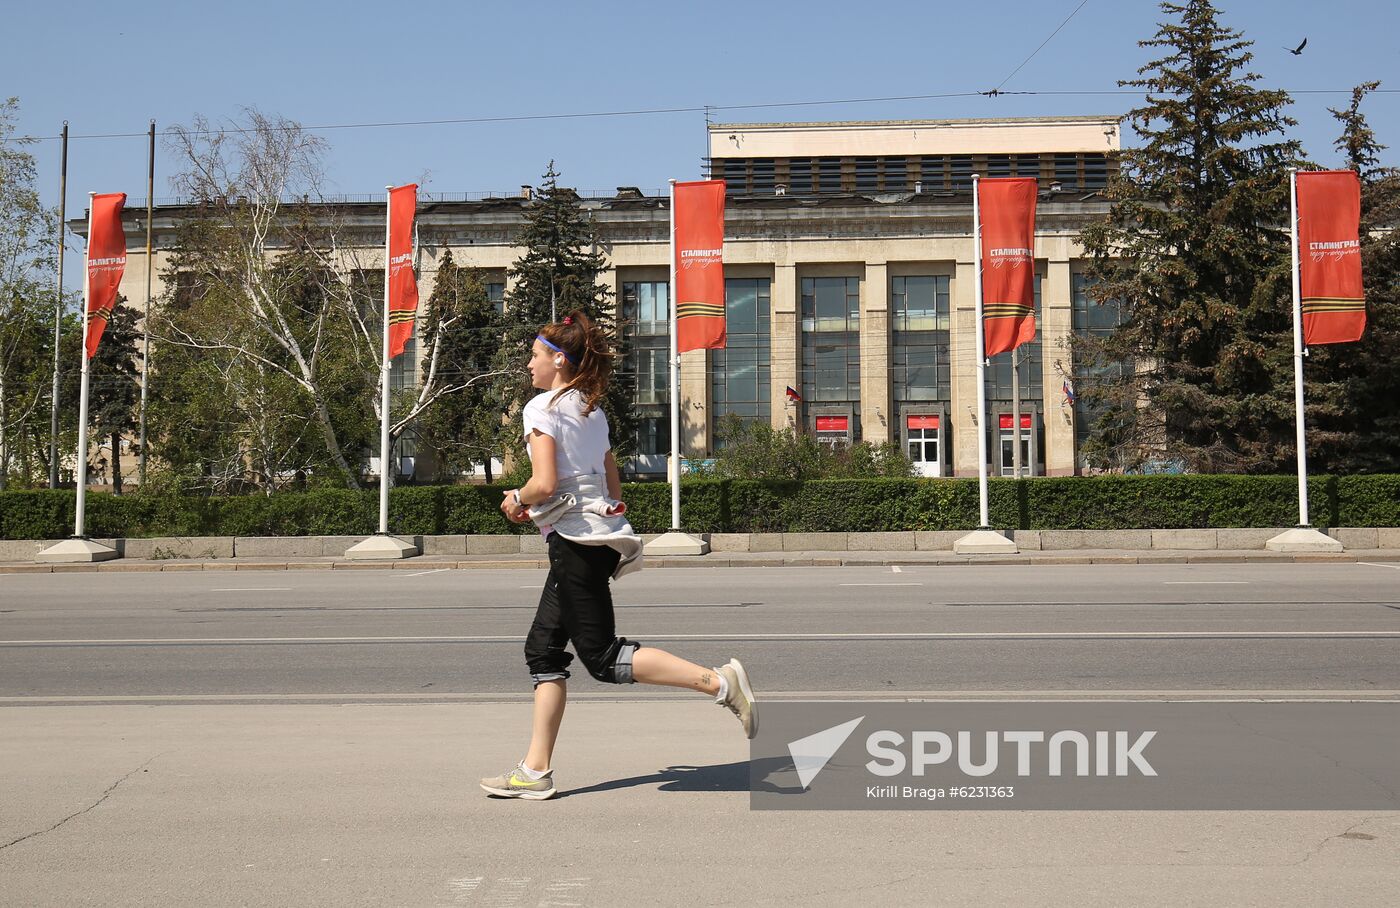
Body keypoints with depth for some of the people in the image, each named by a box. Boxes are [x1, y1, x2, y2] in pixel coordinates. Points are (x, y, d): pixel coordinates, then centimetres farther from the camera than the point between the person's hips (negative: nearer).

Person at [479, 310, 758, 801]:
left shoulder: (542, 408, -9)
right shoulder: (593, 411, 16)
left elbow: (545, 484, -19)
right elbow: (614, 486, 18)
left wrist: (517, 499, -1)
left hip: (575, 539, -9)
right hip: (602, 533, 9)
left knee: (603, 657, -6)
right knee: (543, 649, 11)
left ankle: (719, 681, -13)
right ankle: (536, 770, 12)